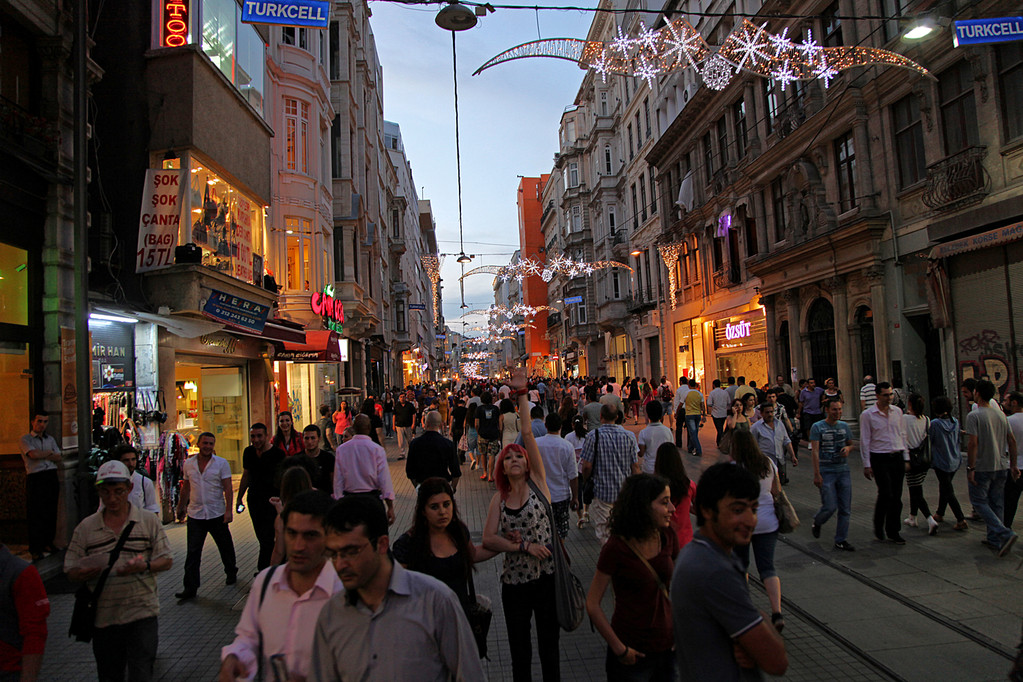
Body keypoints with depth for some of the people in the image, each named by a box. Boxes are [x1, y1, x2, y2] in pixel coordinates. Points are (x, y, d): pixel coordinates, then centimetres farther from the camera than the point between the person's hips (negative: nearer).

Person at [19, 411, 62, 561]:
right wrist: (50, 452, -1)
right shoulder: (25, 439, 2)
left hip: (51, 477, 5)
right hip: (35, 479, -5)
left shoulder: (50, 439, 18)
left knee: (51, 513, 7)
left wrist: (42, 455, -7)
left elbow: (58, 458, 8)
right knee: (35, 515, -3)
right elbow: (33, 454, -16)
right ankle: (35, 549, 4)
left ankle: (47, 543, 19)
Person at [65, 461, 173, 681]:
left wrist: (143, 566, -19)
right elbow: (71, 572, 6)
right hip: (103, 619, 3)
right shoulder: (85, 527, 5)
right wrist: (83, 574, -17)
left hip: (141, 614, -2)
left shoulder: (149, 521, 1)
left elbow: (166, 560, 0)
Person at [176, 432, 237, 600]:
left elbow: (227, 488, -8)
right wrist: (181, 507, 19)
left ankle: (231, 573, 35)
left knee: (225, 548, 12)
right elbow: (186, 488, 15)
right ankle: (190, 588, 6)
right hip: (195, 515, 2)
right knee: (192, 553, 0)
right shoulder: (188, 464, 5)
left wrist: (228, 510, -15)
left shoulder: (222, 463, -5)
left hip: (217, 514, -2)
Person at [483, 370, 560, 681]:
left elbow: (528, 434, -9)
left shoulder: (537, 484, -3)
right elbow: (488, 539, -6)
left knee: (549, 648, 12)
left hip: (547, 576, -2)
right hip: (515, 581, 2)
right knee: (519, 653, 14)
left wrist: (521, 393, -12)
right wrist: (524, 545, -16)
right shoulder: (499, 499, 3)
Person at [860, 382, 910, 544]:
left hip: (897, 458, 4)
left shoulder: (897, 411, 8)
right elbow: (865, 441, -4)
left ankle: (893, 532, 17)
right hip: (880, 459, -4)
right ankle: (878, 526, 12)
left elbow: (903, 435, 15)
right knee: (886, 494, -11)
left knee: (896, 497, 6)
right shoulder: (867, 415, -5)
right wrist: (867, 464, -7)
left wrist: (906, 458, 11)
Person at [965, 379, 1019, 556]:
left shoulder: (974, 416, -14)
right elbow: (1012, 440, 10)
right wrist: (1013, 464, 17)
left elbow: (973, 443, -20)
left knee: (979, 502, 2)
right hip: (1000, 467, 7)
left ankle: (1004, 533, -13)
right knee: (997, 504, 13)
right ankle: (995, 540, 17)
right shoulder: (1001, 415, 7)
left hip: (982, 468, -7)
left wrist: (971, 468, -15)